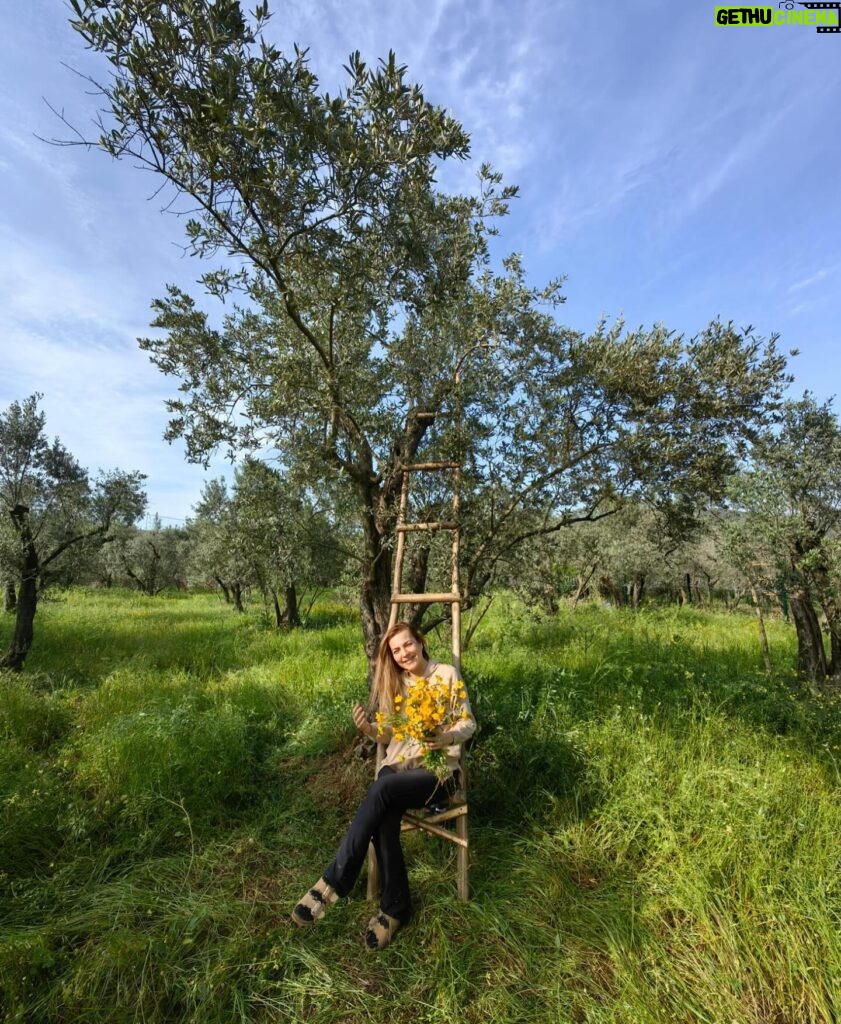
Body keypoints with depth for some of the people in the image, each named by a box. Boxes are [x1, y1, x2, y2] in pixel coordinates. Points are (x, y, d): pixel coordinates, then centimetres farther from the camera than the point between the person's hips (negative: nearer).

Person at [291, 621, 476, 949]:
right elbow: (388, 735, 9)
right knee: (383, 822, -26)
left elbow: (469, 724, -4)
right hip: (398, 765, 4)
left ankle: (333, 882, -20)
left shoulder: (447, 675, -7)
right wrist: (368, 728, -13)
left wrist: (446, 737, -25)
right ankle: (395, 907, -4)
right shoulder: (392, 682, 7)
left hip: (439, 770, -4)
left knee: (380, 789, -30)